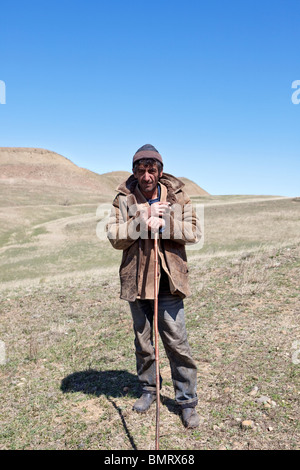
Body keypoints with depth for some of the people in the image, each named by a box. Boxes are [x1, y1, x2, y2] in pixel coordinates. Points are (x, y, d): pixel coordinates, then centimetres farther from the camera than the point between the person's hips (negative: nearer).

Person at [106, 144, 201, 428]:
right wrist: (144, 220, -21)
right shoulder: (123, 199, -2)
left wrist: (164, 225, -22)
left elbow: (194, 233, -8)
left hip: (169, 282, -1)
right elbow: (115, 237, -10)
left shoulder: (178, 197, -1)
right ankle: (148, 390, 40)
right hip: (136, 282, 2)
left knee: (177, 343, 5)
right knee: (142, 343, 17)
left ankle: (187, 401, 24)